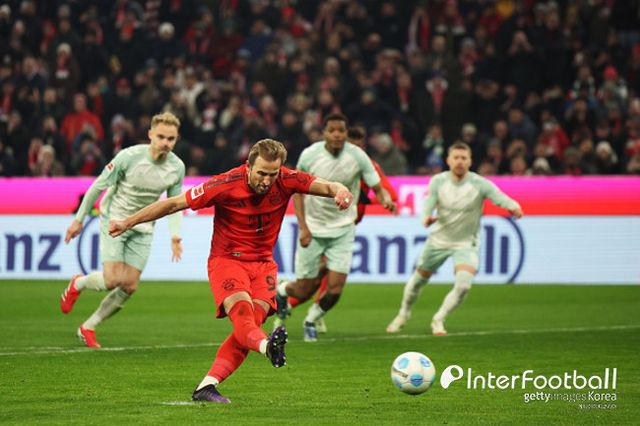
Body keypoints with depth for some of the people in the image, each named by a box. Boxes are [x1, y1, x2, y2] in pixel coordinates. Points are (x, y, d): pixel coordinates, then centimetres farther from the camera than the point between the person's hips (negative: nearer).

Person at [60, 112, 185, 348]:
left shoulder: (177, 167, -9)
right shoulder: (129, 157, -22)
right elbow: (98, 186, -11)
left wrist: (175, 236, -9)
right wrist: (79, 219, -5)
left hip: (142, 228, 4)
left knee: (130, 286, -1)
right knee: (112, 280, -17)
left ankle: (88, 327, 17)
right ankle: (78, 284, 18)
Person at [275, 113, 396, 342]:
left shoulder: (357, 156, -12)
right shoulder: (309, 155, -12)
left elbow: (378, 188, -8)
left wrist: (386, 200, -33)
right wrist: (303, 227, -11)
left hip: (343, 229, 1)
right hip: (313, 229, -1)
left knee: (335, 289, -9)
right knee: (304, 292, 1)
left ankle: (311, 321, 22)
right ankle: (281, 290, 38)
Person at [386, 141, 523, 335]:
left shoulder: (479, 184, -19)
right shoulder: (438, 181, -12)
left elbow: (501, 197, -32)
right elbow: (428, 206, -18)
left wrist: (514, 207, -56)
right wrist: (427, 218, -43)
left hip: (466, 243, -2)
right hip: (439, 239, 2)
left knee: (463, 285, -23)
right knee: (419, 279, 13)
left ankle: (438, 320, 1)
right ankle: (404, 314, 43)